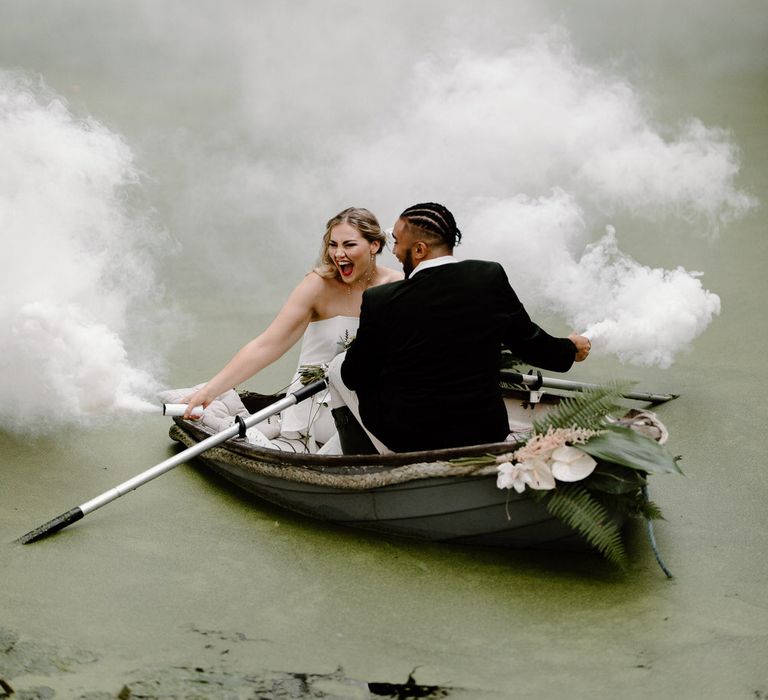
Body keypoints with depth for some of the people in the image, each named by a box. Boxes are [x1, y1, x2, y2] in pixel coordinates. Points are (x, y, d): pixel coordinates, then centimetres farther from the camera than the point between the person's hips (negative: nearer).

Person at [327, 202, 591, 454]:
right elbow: (527, 341, 4)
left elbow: (354, 377, -3)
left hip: (405, 438, -4)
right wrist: (570, 349, 25)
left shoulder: (379, 301, -17)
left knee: (339, 367, 19)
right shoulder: (490, 278, -10)